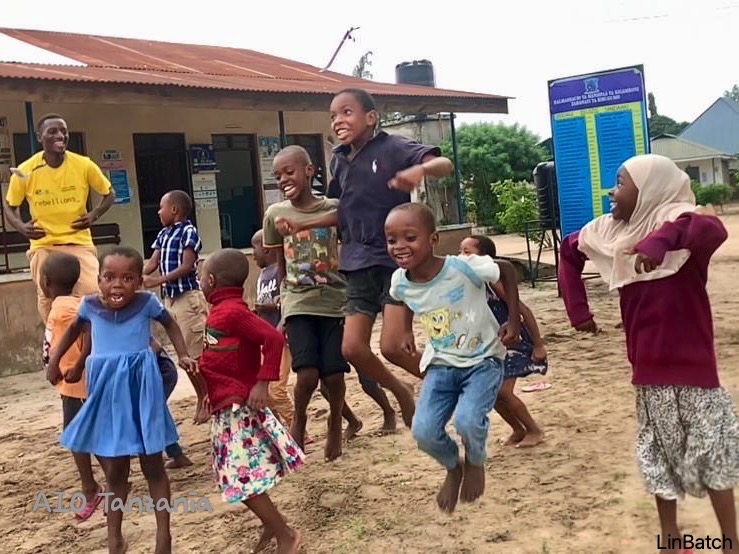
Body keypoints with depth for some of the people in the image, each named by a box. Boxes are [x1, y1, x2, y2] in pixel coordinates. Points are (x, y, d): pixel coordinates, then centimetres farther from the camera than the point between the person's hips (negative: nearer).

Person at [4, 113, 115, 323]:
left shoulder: (84, 165, -7)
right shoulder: (25, 171, -8)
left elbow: (109, 194, 8)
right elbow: (10, 205, 8)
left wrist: (94, 215, -11)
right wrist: (21, 226, -12)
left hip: (79, 242, 0)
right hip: (43, 245, 0)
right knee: (47, 301, 7)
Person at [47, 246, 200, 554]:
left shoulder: (146, 303, -10)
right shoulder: (90, 305, -3)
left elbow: (170, 323, 9)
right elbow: (74, 329, 20)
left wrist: (183, 355, -2)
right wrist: (55, 359, 19)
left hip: (140, 389, -2)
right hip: (107, 392, 2)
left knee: (152, 466, 8)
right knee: (115, 471, 12)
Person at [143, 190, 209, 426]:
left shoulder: (188, 231, -9)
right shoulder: (163, 234, 14)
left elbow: (186, 267, -16)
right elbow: (153, 262, 6)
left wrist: (158, 281, -24)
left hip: (189, 297, -8)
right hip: (170, 298, 8)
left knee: (196, 353, -6)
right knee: (184, 354, 12)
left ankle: (209, 399, 5)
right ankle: (202, 399, 22)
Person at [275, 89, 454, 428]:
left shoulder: (392, 148, -8)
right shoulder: (339, 161, 10)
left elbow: (445, 165, -19)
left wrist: (420, 169, -40)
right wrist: (301, 225, 13)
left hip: (397, 260, -6)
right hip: (360, 265, 6)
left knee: (392, 346, -12)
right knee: (353, 348, 1)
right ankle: (402, 394, 28)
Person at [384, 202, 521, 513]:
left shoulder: (463, 267, -27)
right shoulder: (399, 282, -13)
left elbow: (507, 271, -9)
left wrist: (514, 322, -10)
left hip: (483, 360, -4)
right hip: (441, 364, 4)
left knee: (467, 420, -27)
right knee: (423, 432, -12)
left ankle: (475, 463, 11)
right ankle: (453, 468, 24)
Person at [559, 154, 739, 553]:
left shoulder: (674, 217, -17)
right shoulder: (608, 230, 3)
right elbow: (570, 250, 21)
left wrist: (663, 240, -56)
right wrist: (577, 307, 14)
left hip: (692, 364, -6)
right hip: (649, 367, 6)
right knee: (659, 455, 17)